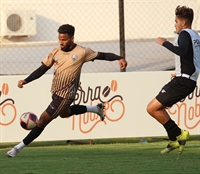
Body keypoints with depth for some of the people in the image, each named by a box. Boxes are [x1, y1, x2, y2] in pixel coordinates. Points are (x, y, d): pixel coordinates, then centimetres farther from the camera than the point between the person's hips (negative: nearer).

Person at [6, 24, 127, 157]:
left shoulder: (81, 52, -13)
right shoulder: (56, 53, 0)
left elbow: (103, 55, -7)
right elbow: (42, 69, 6)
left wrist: (120, 58, -20)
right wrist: (25, 81, -5)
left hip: (66, 95, -8)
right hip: (56, 92, 8)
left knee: (43, 120, -8)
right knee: (64, 113, 35)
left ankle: (19, 147, 0)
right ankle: (96, 109, 51)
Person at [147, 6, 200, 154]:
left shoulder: (185, 34, -11)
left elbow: (182, 51, -30)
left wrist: (165, 43, -19)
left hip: (182, 81, -10)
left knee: (152, 108, -9)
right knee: (159, 107, 18)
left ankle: (178, 134, -6)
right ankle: (174, 141, 14)